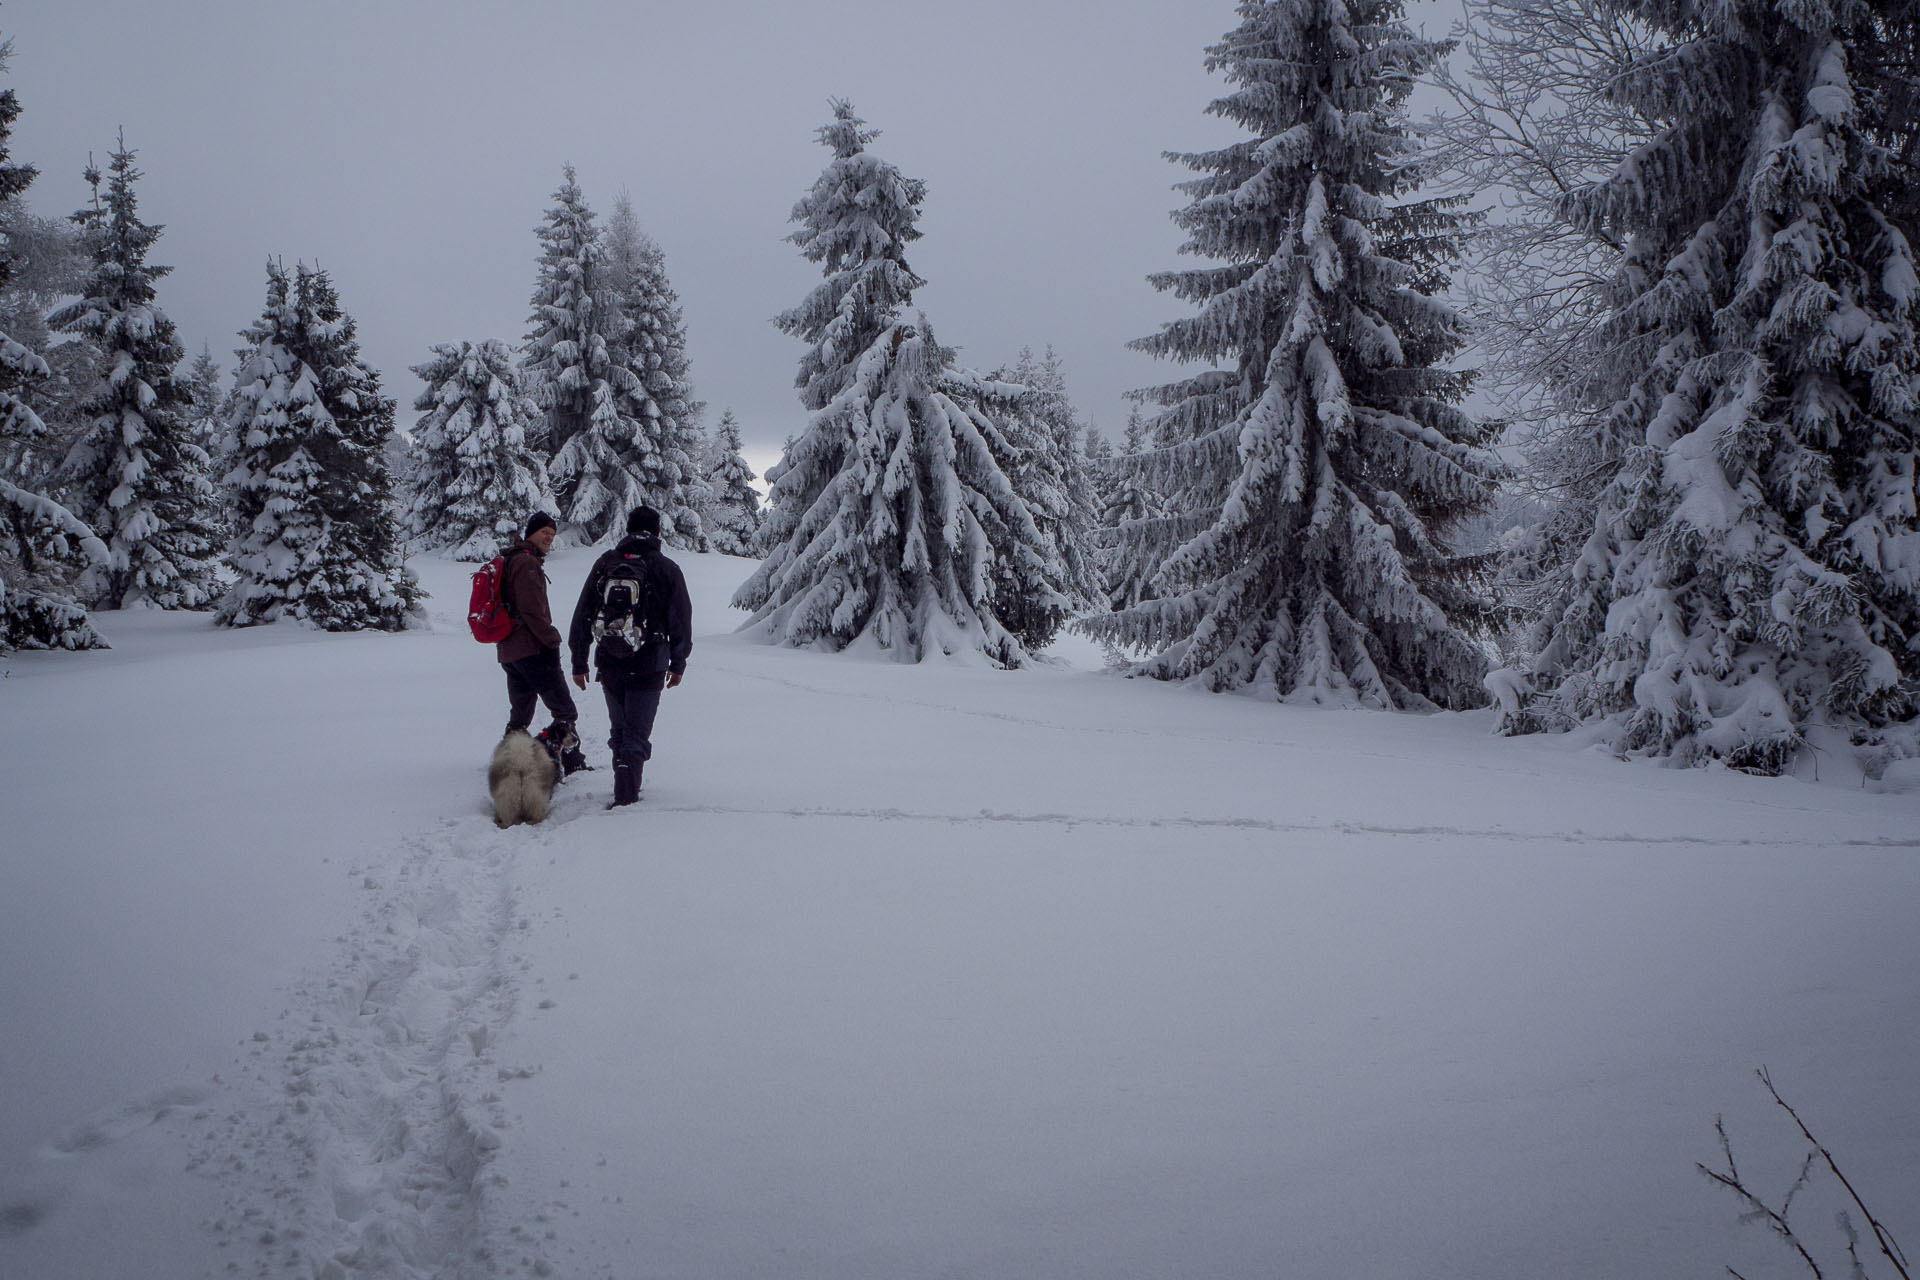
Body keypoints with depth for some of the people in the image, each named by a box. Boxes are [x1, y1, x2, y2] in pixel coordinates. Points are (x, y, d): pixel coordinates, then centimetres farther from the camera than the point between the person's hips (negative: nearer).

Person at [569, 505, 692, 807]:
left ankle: (626, 790, 26)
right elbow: (681, 621, 1)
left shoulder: (604, 564, 3)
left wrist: (578, 661, 12)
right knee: (637, 734, 1)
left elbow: (582, 617, 5)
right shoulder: (667, 569, -3)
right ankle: (625, 796, -11)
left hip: (608, 665, 3)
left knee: (620, 728, 19)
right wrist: (678, 663, 12)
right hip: (648, 667, -3)